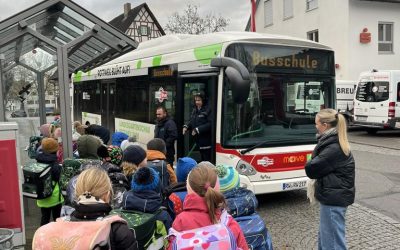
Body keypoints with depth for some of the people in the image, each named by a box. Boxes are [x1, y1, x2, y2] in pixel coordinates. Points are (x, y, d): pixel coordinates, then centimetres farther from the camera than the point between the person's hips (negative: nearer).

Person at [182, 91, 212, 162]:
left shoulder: (208, 110, -14)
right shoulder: (195, 110, 12)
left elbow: (210, 124, -22)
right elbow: (191, 121, 21)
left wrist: (198, 129, -22)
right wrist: (186, 127, 1)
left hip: (206, 140, -8)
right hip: (197, 139, 8)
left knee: (207, 159, -6)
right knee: (202, 159, 17)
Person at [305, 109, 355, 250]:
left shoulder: (334, 148, -21)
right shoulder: (332, 142, 10)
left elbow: (311, 169, -19)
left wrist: (311, 163, -1)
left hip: (334, 198, -10)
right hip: (332, 195, 10)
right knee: (325, 236, 21)